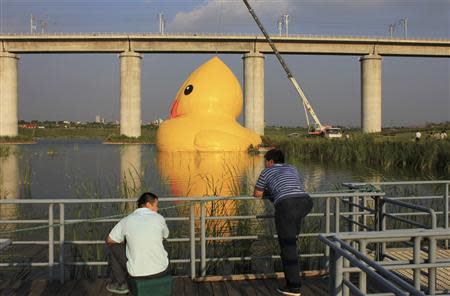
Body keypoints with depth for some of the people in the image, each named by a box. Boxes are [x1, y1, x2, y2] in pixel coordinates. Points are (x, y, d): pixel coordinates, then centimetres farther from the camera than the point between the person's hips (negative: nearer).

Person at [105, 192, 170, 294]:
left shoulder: (126, 220, -5)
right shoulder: (159, 218, -3)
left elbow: (109, 240, 7)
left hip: (137, 273, -1)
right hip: (161, 271, 2)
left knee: (114, 247, 21)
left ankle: (121, 284, 28)